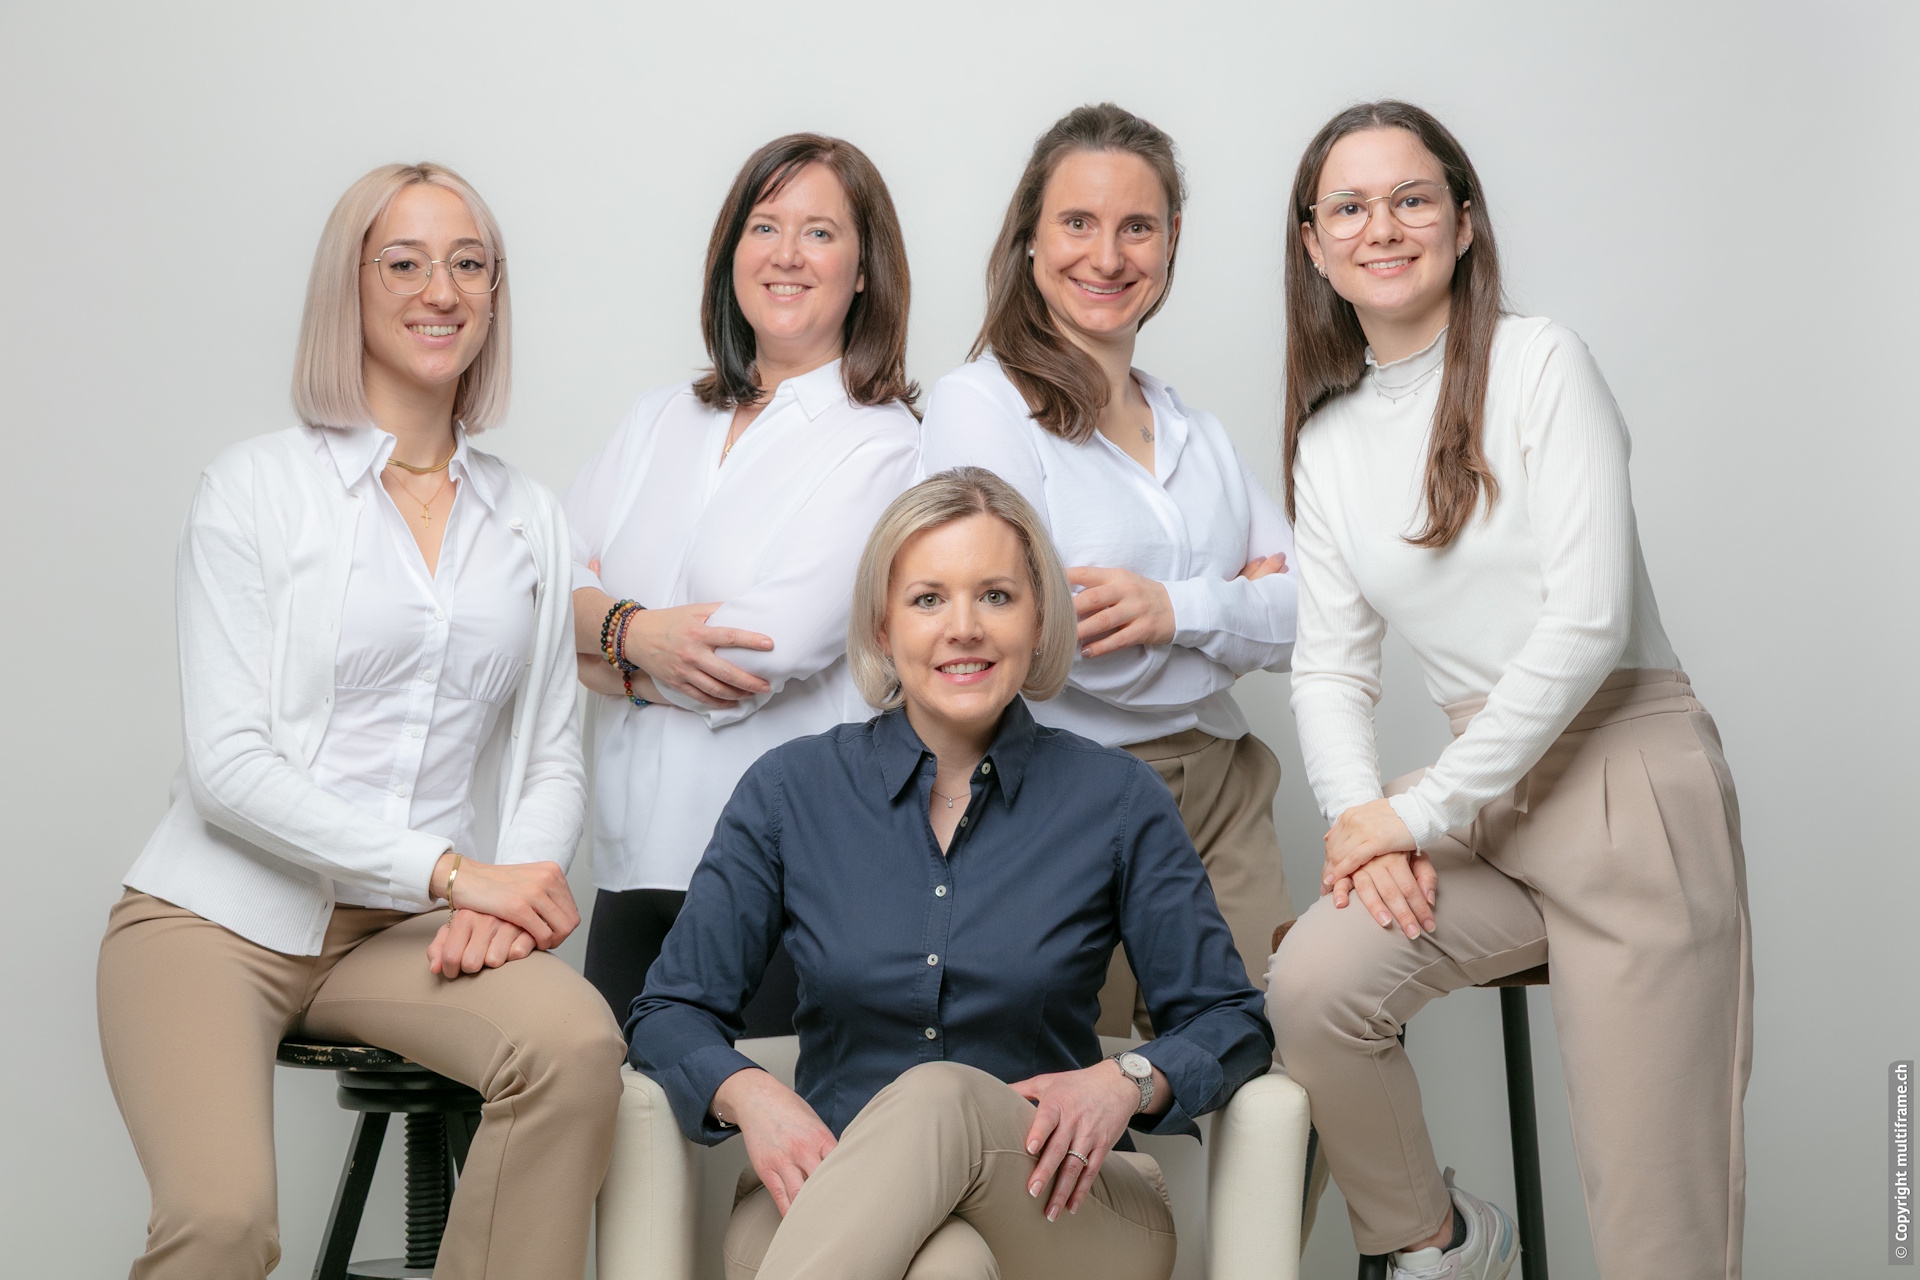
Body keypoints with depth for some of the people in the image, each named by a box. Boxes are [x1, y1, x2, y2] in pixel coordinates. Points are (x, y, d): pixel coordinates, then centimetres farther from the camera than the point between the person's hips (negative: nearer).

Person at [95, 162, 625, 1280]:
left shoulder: (531, 522, 13)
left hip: (409, 932, 3)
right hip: (220, 917, -3)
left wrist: (506, 898, -10)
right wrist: (454, 870, -17)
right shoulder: (258, 487, 0)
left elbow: (554, 758, 12)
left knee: (577, 1041, -30)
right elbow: (229, 765, -8)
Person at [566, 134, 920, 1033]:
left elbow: (768, 655, -13)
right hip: (637, 861, 5)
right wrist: (635, 630, -14)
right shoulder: (659, 422, 16)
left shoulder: (883, 446, -3)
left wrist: (605, 654, 1)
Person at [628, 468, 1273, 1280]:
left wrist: (1127, 1082, -14)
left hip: (1058, 1208, 1)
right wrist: (749, 1094, -15)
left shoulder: (1117, 802, 4)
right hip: (828, 1201, -1)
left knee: (939, 1099, -37)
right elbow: (671, 1012, 8)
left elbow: (1230, 1025, 9)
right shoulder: (792, 789, 6)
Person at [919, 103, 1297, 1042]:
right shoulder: (976, 407, -3)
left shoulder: (1194, 431, 18)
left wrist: (1180, 609, -12)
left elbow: (1302, 613, 9)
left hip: (1221, 797, 6)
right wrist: (1241, 608, -3)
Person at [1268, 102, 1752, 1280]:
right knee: (1312, 985, -20)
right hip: (1490, 799, 5)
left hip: (1632, 778, -5)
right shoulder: (1328, 439, 12)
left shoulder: (1538, 364, -6)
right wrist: (1363, 813, -10)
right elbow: (1330, 662, 10)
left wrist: (1426, 812, -13)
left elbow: (1588, 619, -14)